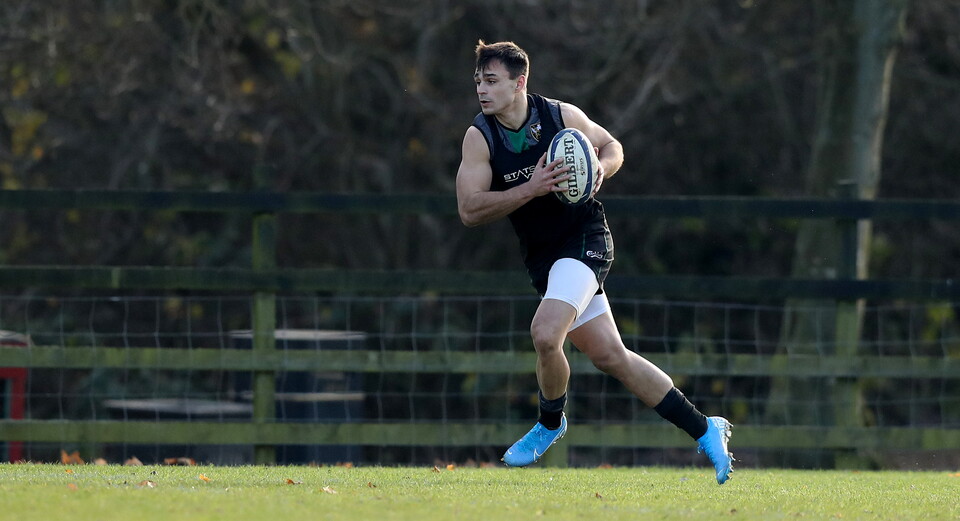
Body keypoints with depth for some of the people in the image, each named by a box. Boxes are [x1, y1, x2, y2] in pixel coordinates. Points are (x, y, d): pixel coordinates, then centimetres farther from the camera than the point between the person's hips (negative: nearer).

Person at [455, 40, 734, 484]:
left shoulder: (560, 115, -7)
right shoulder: (479, 137, -6)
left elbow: (611, 145, 11)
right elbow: (469, 210, -14)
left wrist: (601, 168, -13)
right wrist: (532, 188, -24)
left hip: (585, 239, -4)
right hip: (542, 257, 4)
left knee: (545, 332, -25)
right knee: (609, 356, 4)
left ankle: (550, 423, 4)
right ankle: (704, 431, 16)